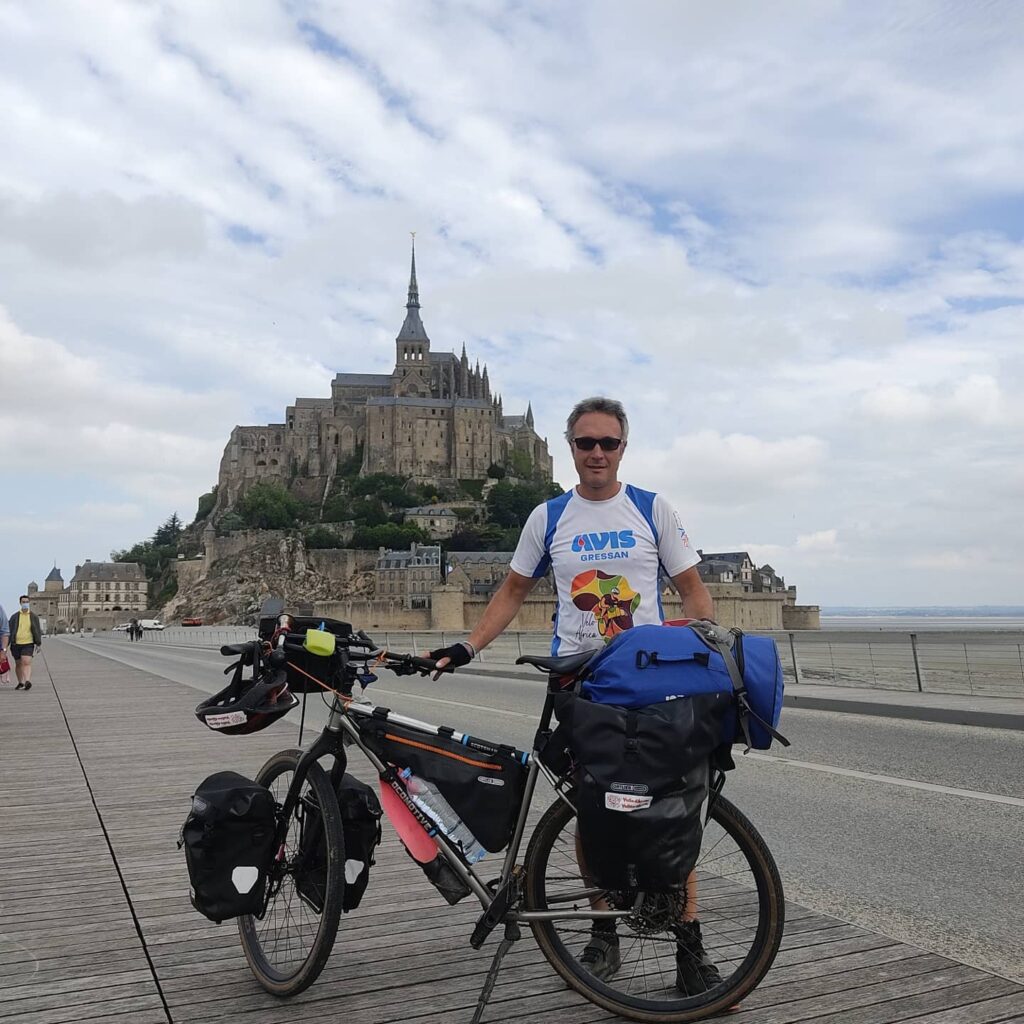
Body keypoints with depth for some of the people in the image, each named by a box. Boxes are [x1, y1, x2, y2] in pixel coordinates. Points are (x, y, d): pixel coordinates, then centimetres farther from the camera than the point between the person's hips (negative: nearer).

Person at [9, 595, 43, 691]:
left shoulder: (34, 616, 5)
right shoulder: (14, 616, 6)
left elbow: (38, 631, 8)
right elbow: (10, 630, 7)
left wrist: (39, 643, 2)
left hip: (28, 643, -2)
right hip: (16, 643, 2)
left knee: (27, 663, -17)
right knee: (18, 664, 12)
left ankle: (28, 681, -28)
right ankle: (20, 682, 26)